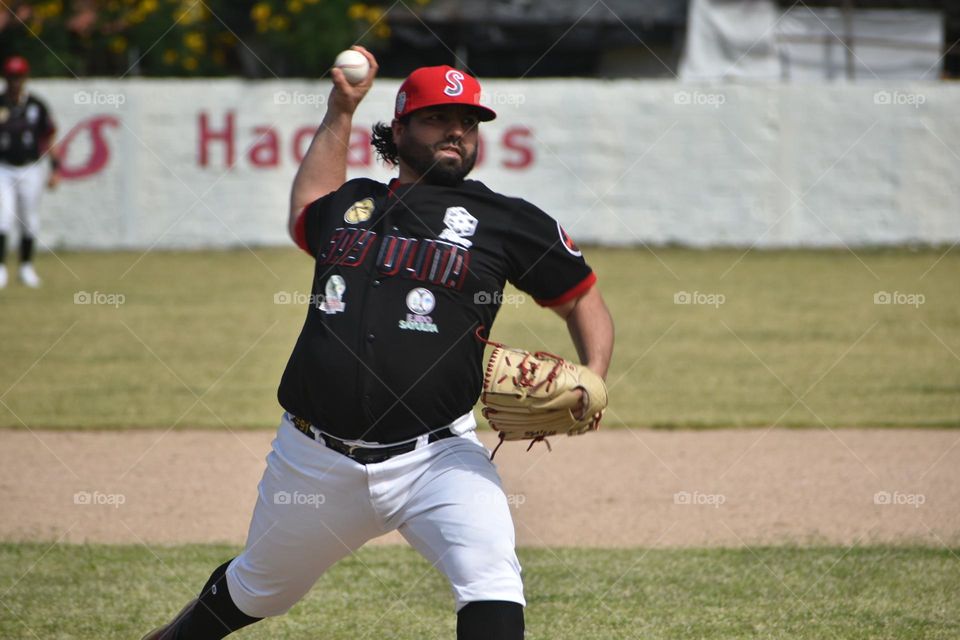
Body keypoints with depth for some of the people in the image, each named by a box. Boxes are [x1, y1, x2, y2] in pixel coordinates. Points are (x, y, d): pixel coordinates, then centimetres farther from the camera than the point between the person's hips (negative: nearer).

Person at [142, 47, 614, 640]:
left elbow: (584, 299, 8)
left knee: (491, 582, -27)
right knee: (257, 589, 21)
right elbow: (306, 216, 37)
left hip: (436, 456, -3)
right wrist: (341, 111, 32)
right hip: (315, 460, 4)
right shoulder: (349, 203, 12)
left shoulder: (504, 219, 2)